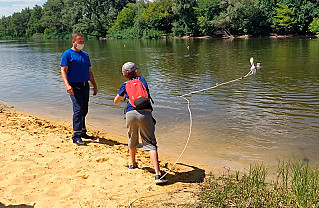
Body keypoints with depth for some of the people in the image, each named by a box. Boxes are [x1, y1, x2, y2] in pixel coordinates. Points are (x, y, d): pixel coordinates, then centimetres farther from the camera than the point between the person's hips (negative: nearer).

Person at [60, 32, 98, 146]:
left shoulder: (85, 54, 18)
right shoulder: (67, 54, -3)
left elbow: (89, 71, 23)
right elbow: (63, 70, -11)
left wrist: (94, 85, 19)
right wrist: (67, 85, -25)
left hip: (85, 85, 7)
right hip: (75, 86, -7)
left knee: (84, 110, 12)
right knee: (78, 109, -13)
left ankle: (82, 132, 25)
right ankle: (76, 135, -9)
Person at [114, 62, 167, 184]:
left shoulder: (124, 85, 17)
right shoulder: (142, 80, 20)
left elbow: (116, 101, 30)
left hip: (130, 113, 2)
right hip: (144, 113, -1)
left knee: (132, 140, 26)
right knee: (150, 144, -4)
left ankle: (132, 164, 45)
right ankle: (158, 174, -15)